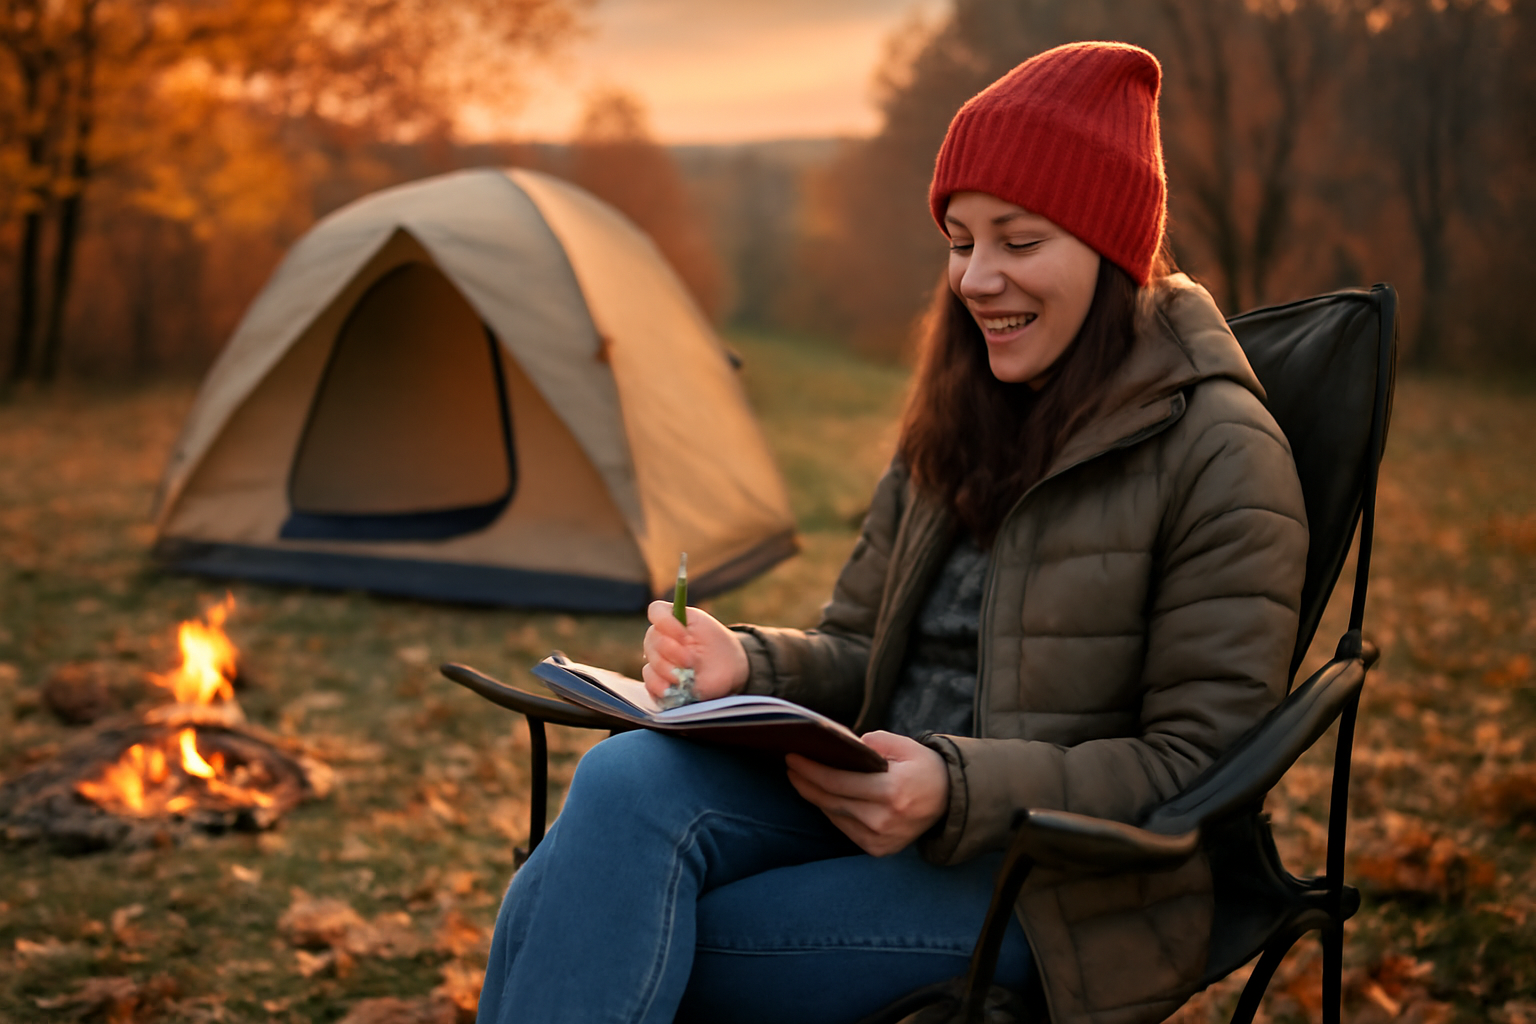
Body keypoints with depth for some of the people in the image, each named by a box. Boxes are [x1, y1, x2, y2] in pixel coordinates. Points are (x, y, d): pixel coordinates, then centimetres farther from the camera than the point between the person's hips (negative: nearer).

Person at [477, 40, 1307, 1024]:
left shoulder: (1219, 454, -9)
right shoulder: (961, 419, 13)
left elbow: (1200, 764, -12)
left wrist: (960, 789, -25)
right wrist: (746, 664, -8)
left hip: (1057, 874, -6)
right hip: (880, 797, 6)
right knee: (627, 779, -26)